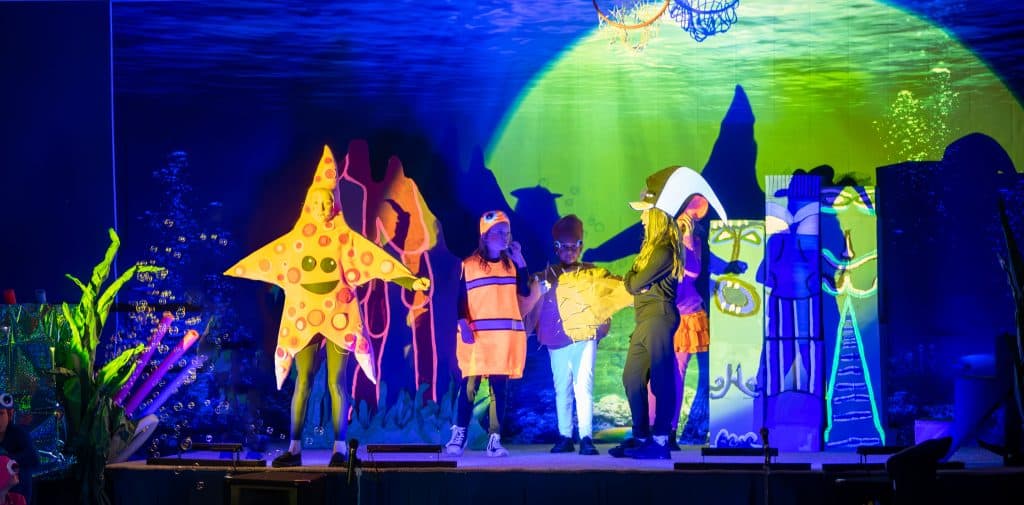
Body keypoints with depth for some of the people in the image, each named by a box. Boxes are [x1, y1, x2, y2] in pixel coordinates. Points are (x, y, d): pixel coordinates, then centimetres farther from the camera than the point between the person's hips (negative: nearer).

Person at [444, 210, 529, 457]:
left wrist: (520, 259, -1)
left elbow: (525, 291, -1)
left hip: (507, 334, 3)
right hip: (477, 334, -3)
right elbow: (460, 299, 1)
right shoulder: (469, 264, 4)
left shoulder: (511, 264, 12)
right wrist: (463, 324, -14)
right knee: (469, 385, -7)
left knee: (499, 387, 1)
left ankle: (495, 439, 2)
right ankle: (458, 437, -2)